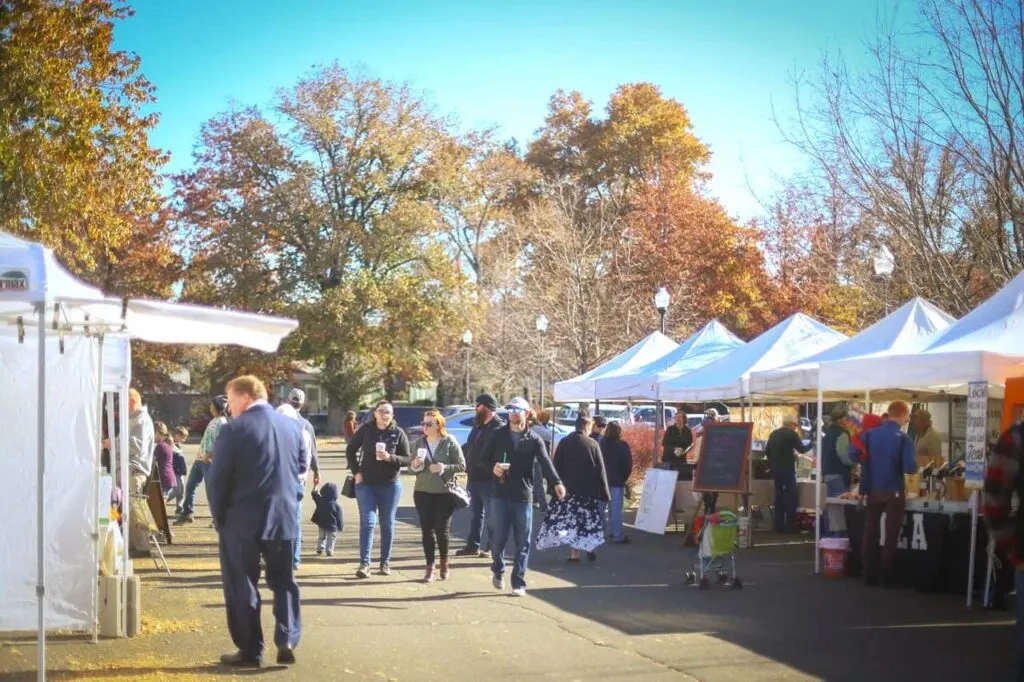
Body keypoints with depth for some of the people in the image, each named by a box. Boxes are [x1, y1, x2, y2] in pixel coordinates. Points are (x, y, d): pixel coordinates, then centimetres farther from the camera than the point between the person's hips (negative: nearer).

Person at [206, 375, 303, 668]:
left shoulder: (234, 429, -12)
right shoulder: (293, 427, 5)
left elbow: (217, 478, -10)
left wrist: (219, 515, 3)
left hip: (242, 520, -5)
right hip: (284, 516, 5)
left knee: (242, 585, 5)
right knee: (284, 581, 15)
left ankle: (250, 650, 7)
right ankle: (287, 640, 2)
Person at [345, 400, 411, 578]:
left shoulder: (398, 433, -4)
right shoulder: (365, 430, -3)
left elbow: (407, 459, -4)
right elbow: (350, 450, 7)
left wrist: (390, 457, -21)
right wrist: (356, 472, -2)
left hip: (390, 485, 1)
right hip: (366, 484, -1)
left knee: (387, 524, 8)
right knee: (367, 522, -8)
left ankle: (385, 562, 18)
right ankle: (364, 563, -9)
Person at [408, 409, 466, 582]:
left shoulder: (449, 442, -5)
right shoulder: (420, 442, 6)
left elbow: (461, 465, -5)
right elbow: (411, 468, 11)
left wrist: (444, 468, -20)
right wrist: (414, 466, -11)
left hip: (444, 493, -3)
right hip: (423, 492, 3)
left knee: (442, 529, 1)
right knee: (427, 530, 2)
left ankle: (444, 561, 26)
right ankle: (430, 567, 9)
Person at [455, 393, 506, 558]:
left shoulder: (499, 428, -15)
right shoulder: (478, 425, 14)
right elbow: (469, 446, 24)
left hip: (488, 480, -9)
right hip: (474, 478, 9)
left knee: (490, 514, -3)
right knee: (475, 512, 16)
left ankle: (491, 548, 2)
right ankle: (473, 545, 24)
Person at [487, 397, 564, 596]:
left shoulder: (534, 440, 0)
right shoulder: (499, 435, 5)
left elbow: (545, 462, -14)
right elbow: (484, 456, 12)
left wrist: (556, 483, -31)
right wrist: (493, 467, -11)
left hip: (523, 497, -1)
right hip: (500, 495, 1)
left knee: (522, 542, 1)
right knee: (498, 538, 2)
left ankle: (518, 582, 8)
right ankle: (498, 570, 28)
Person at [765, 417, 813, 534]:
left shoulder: (773, 434, 9)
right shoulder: (792, 434, -9)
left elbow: (767, 452, 13)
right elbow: (802, 449, -7)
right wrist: (811, 444, 11)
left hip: (775, 470, 6)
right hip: (788, 469, -6)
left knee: (779, 497, 10)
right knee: (791, 497, -1)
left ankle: (779, 525, 8)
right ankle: (790, 526, -4)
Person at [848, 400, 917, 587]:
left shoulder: (869, 433, -2)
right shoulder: (904, 438, -14)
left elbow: (853, 455, -5)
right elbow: (910, 468, -21)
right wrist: (915, 466, 2)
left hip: (873, 490, 4)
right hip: (894, 492, -4)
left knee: (870, 533, 12)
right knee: (891, 535, 5)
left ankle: (869, 575, 16)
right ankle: (886, 577, 6)